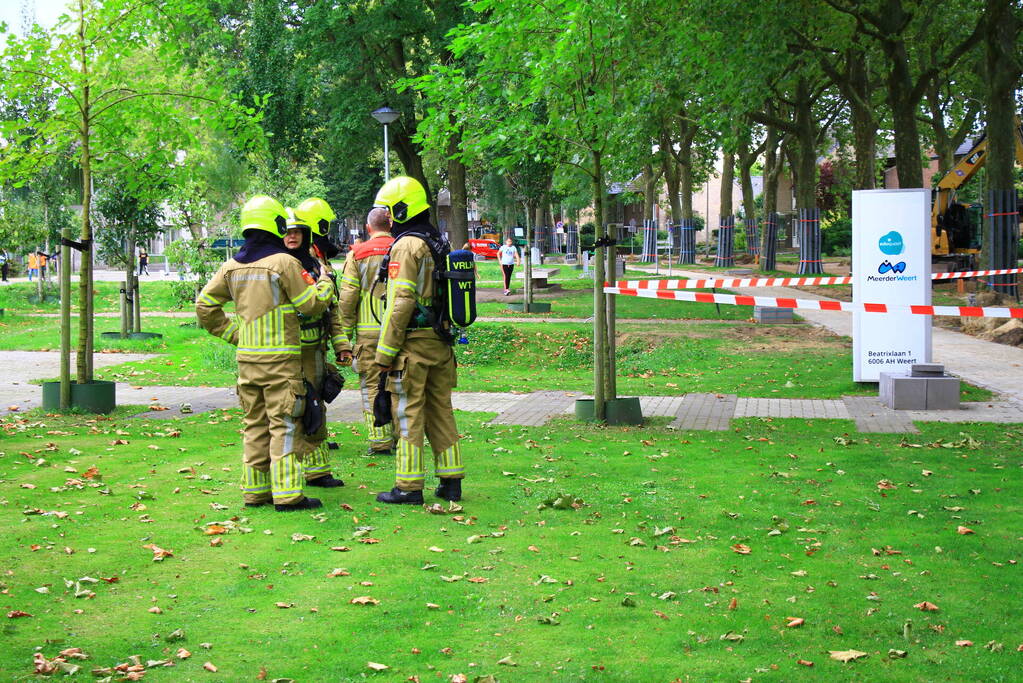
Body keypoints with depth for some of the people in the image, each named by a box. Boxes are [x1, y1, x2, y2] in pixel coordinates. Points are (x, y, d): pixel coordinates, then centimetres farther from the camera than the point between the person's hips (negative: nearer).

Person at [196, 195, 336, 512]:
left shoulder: (232, 266, 9)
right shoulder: (283, 263, -11)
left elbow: (205, 305, 11)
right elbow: (311, 304, -7)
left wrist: (232, 333, 15)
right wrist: (325, 282, 11)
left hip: (246, 357, 6)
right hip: (280, 357, -6)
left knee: (254, 425, 13)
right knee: (283, 426, -5)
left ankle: (255, 490, 17)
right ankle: (287, 494, -7)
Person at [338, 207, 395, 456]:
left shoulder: (357, 255, -1)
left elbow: (347, 298, -4)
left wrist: (346, 333, 2)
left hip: (369, 331, -2)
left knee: (372, 386, 3)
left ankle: (381, 442, 0)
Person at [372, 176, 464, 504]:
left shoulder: (406, 246, -13)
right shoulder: (439, 244, 13)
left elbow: (400, 302, -18)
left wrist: (385, 351, -15)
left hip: (413, 342, -8)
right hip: (441, 341, 8)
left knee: (408, 413, -1)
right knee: (441, 410, 13)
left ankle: (408, 486, 2)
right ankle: (451, 481, 16)